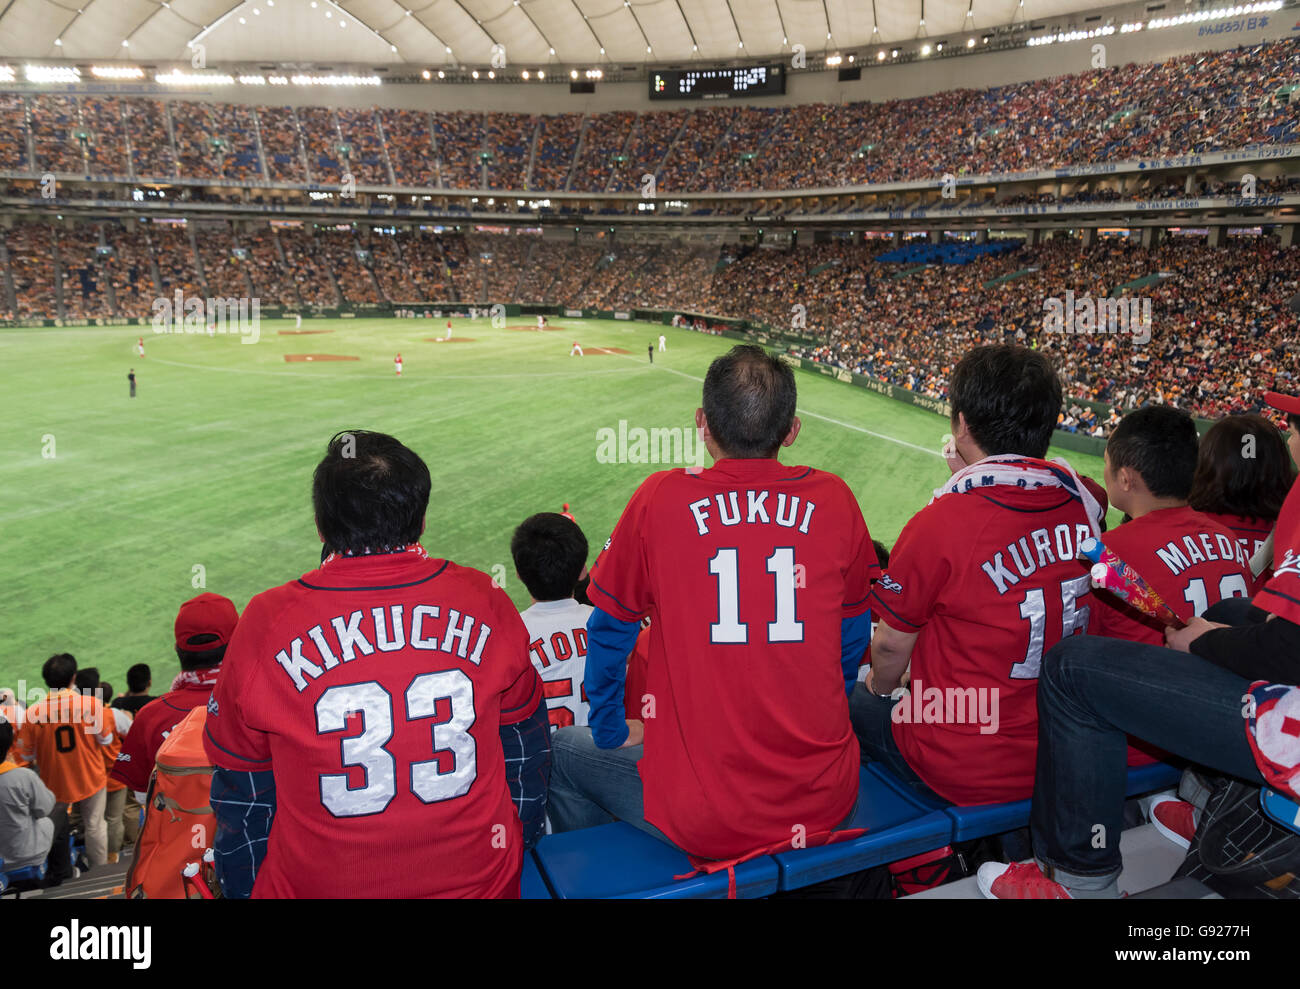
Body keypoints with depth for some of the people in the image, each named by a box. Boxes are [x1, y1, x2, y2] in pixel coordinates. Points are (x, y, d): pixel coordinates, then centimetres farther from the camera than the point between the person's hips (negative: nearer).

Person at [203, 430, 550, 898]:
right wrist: (512, 852, 19)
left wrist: (246, 886, 15)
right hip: (477, 879, 2)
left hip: (321, 885, -1)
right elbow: (524, 747, 3)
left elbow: (241, 785, -1)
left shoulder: (267, 622, -13)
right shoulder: (484, 600, -10)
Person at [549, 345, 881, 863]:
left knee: (565, 749, 24)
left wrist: (612, 731, 19)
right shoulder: (834, 500, -4)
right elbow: (853, 636, 9)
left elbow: (609, 634, 1)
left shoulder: (659, 499, -11)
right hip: (827, 802, 3)